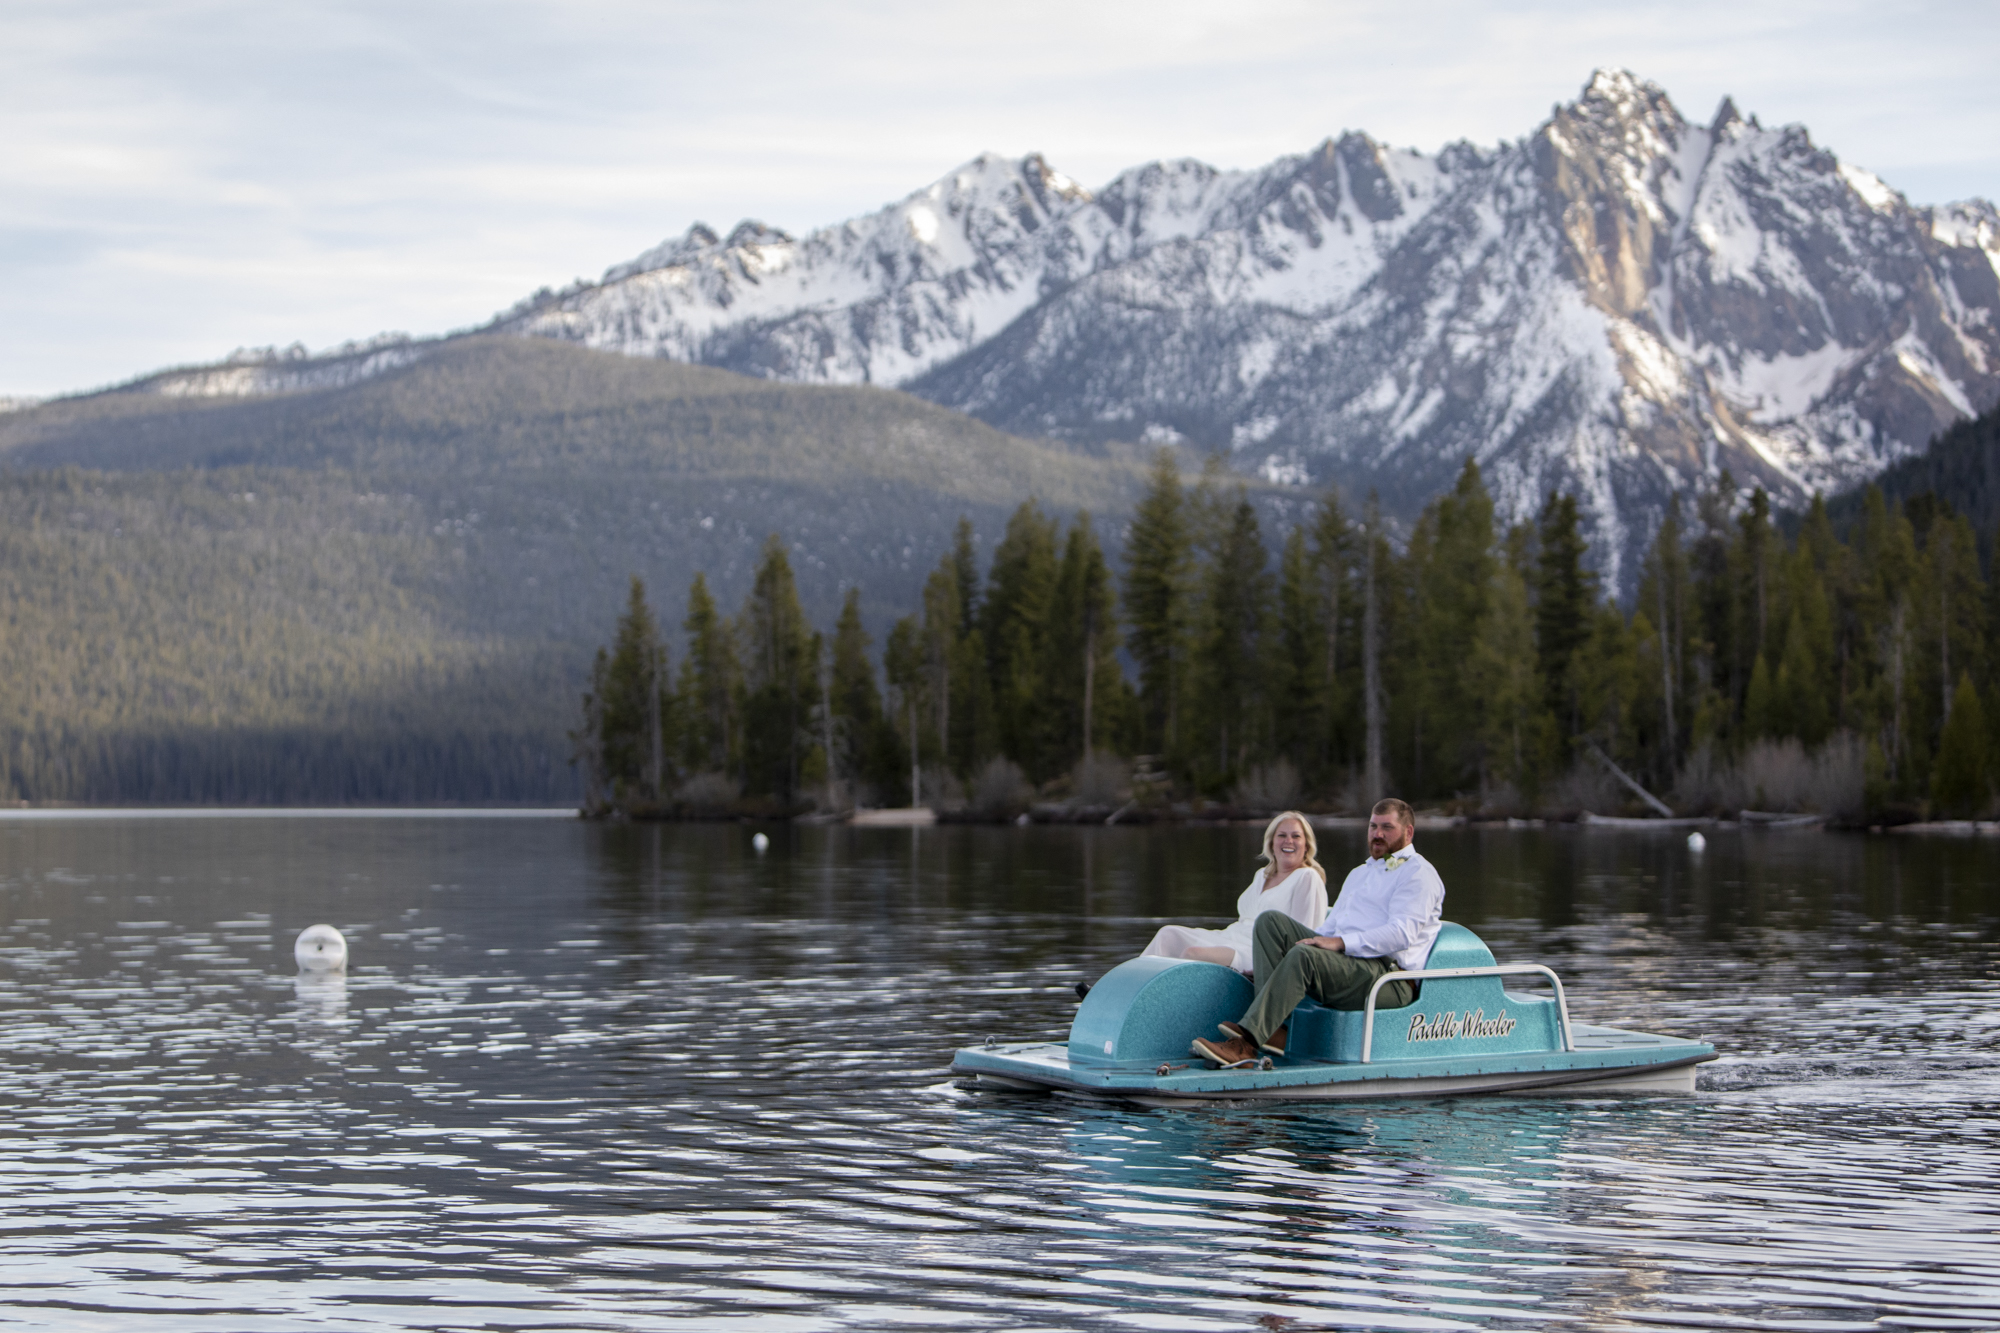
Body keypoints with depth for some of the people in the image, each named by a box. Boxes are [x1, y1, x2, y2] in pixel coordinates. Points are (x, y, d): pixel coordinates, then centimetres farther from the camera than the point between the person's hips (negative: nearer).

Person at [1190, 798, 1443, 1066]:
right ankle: (1274, 1029, -25)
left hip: (1388, 978, -8)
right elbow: (1331, 927, 31)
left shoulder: (1418, 873, 2)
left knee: (1304, 956, -34)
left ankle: (1245, 1042, -42)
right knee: (1270, 921, -8)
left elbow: (1402, 933, -14)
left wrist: (1342, 942, -21)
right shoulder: (1359, 873, 31)